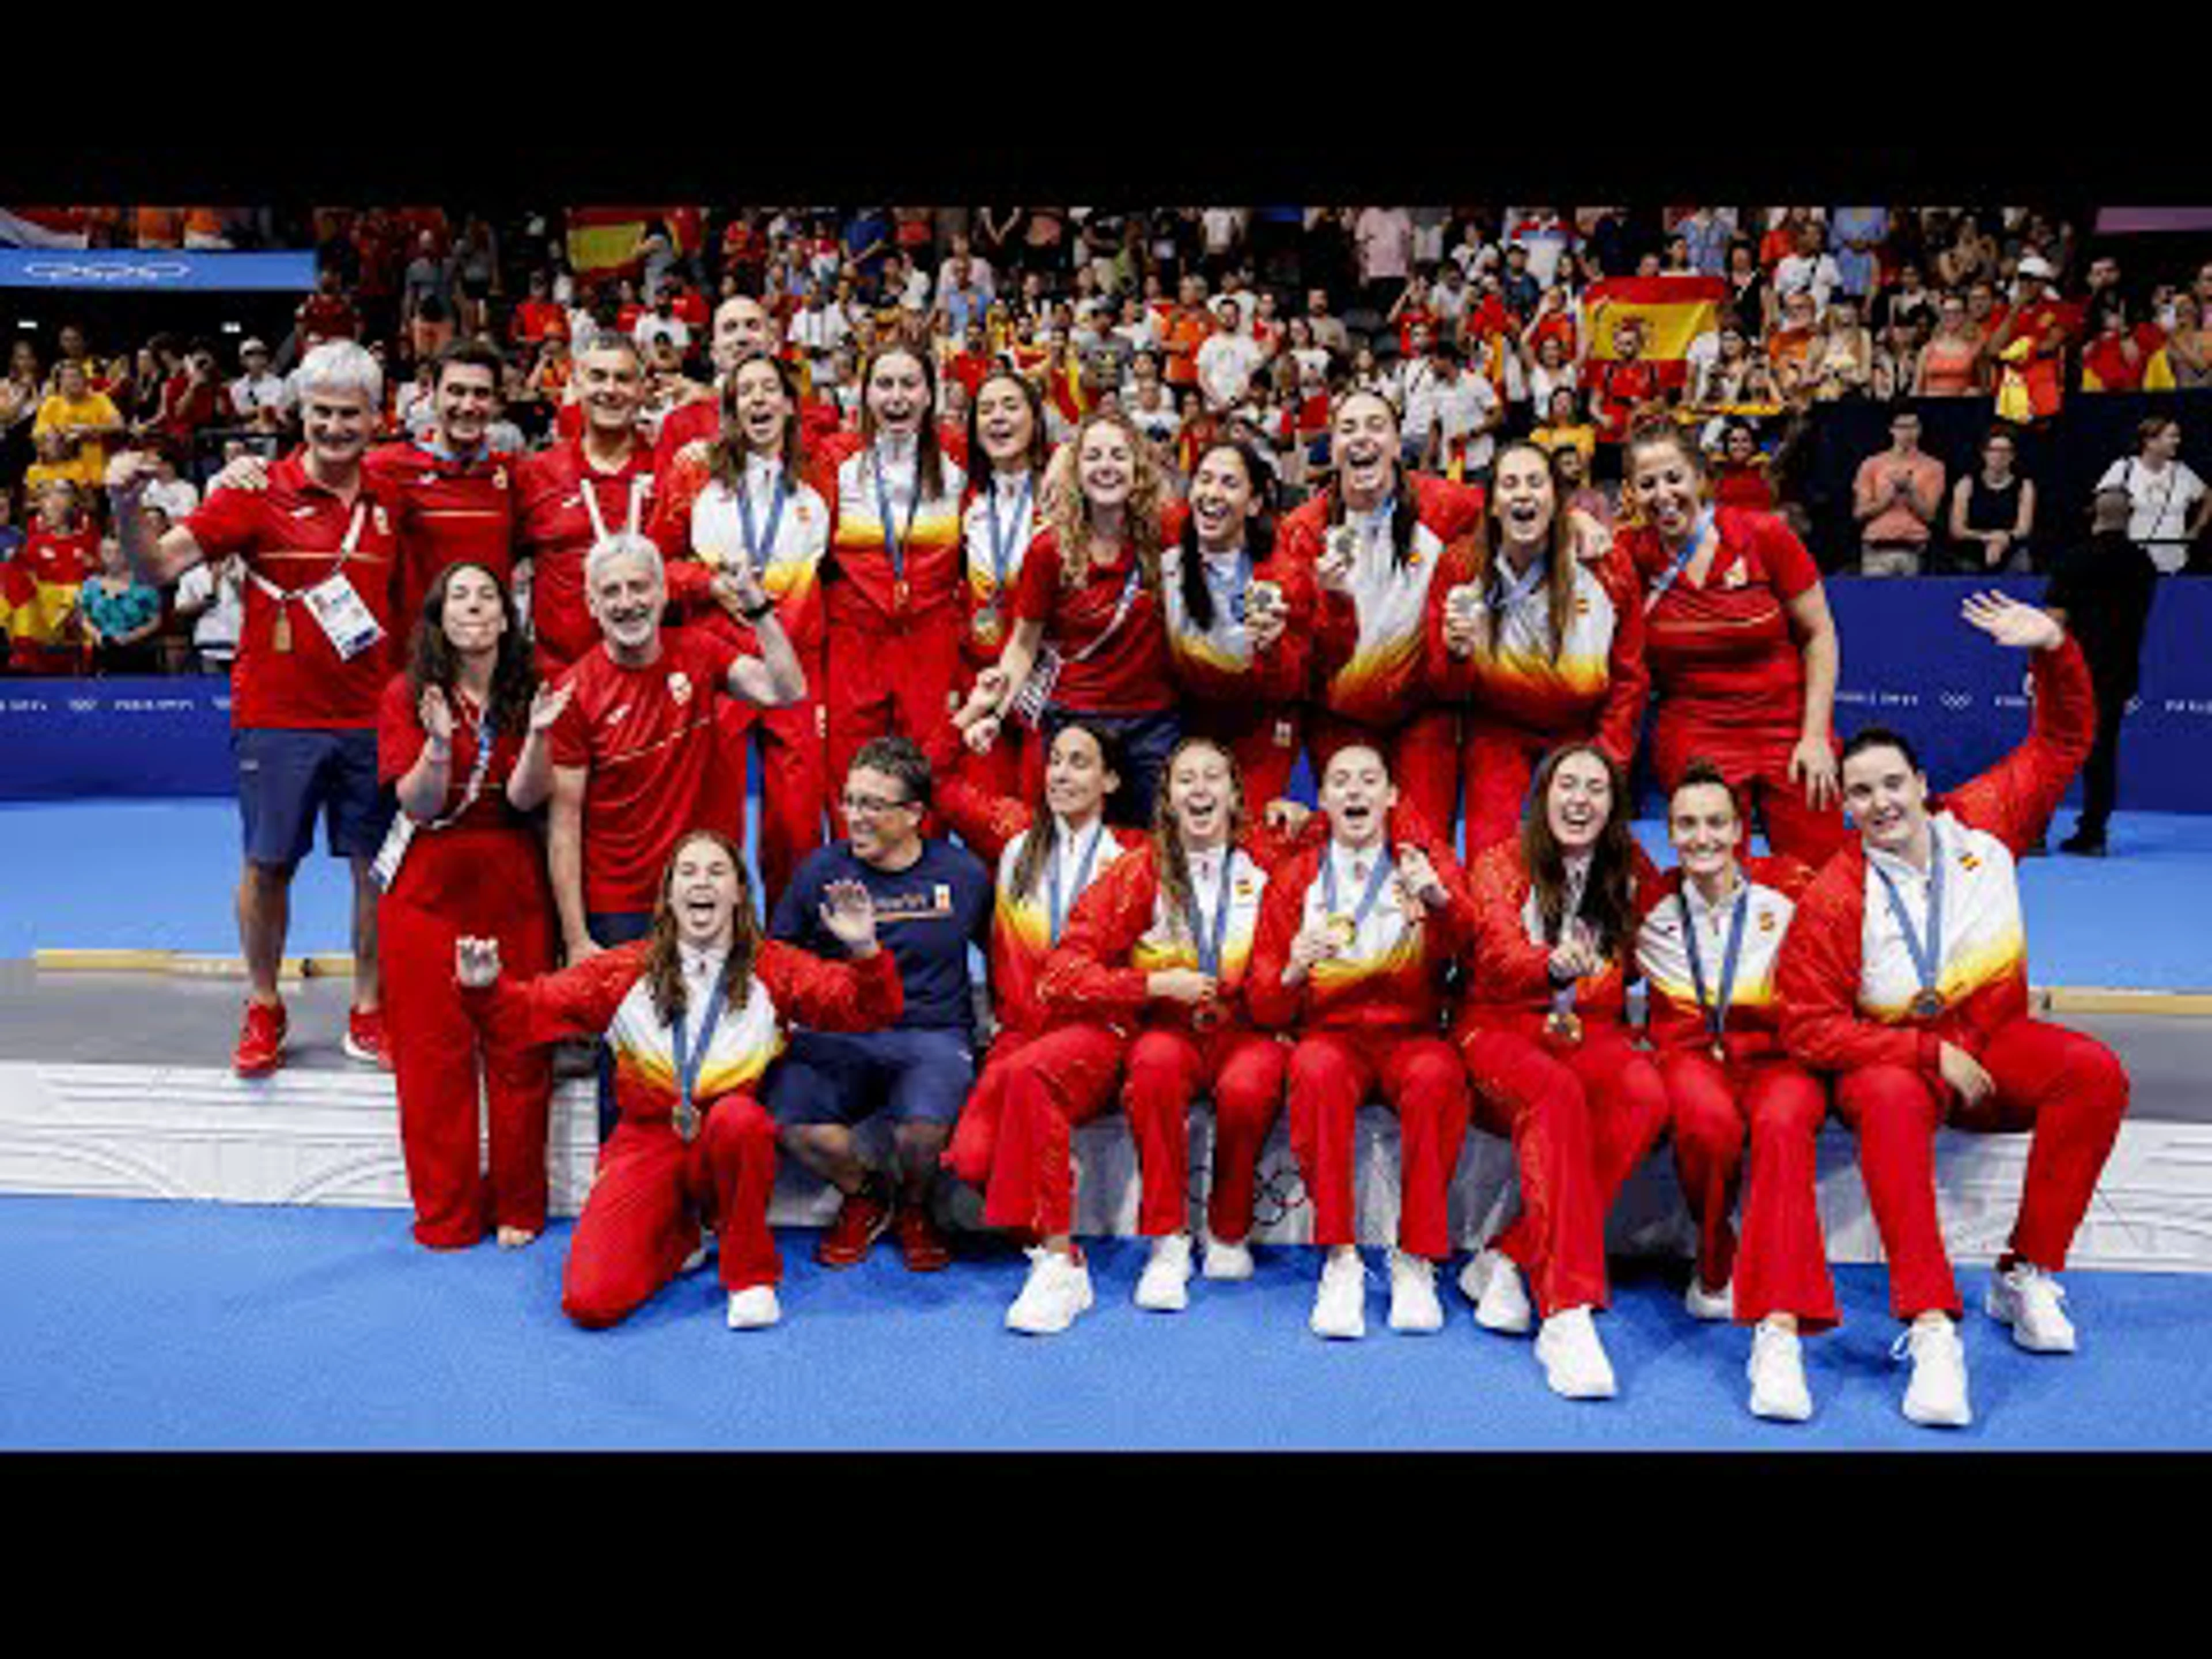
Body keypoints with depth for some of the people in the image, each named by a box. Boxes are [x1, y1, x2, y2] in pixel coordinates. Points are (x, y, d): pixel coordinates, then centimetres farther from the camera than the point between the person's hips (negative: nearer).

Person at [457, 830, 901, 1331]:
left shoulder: (774, 968, 2)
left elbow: (870, 1011, -8)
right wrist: (485, 988, -16)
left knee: (735, 1115, -39)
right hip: (648, 1144, 1)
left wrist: (864, 951, -27)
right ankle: (679, 1241, 18)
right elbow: (533, 1010, 4)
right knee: (589, 1302, -17)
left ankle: (751, 1272, -14)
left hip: (733, 1145, -1)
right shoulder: (626, 970, 7)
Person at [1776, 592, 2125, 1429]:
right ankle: (1932, 1331, -43)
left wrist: (2054, 652, -5)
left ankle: (2027, 1278, -14)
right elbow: (1808, 1024, -15)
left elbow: (2062, 741, 12)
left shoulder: (1981, 825, -1)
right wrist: (1931, 1054, -19)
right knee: (1891, 1103, -39)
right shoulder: (1833, 900, -13)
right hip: (1889, 1060, -4)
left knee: (2095, 1071, -26)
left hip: (1993, 1043, 4)